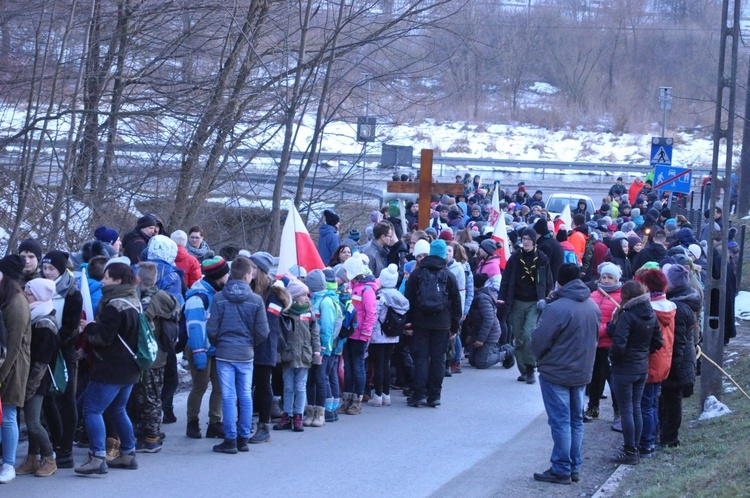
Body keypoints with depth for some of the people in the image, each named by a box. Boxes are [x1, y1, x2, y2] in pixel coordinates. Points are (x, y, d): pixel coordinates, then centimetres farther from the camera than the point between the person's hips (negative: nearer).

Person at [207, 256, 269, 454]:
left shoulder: (219, 298, -6)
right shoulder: (256, 300, -5)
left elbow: (211, 328, -6)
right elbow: (263, 332, -2)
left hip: (224, 354, -1)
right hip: (246, 355, 1)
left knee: (228, 397, 1)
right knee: (246, 396, 10)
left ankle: (230, 440, 2)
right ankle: (244, 439, 14)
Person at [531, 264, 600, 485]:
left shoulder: (556, 308, -22)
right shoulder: (593, 307, 2)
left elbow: (539, 340, -17)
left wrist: (540, 357, 4)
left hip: (556, 373, -7)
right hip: (582, 373, 7)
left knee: (560, 421, -1)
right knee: (576, 420, 14)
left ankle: (561, 470, 2)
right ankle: (574, 467, 20)